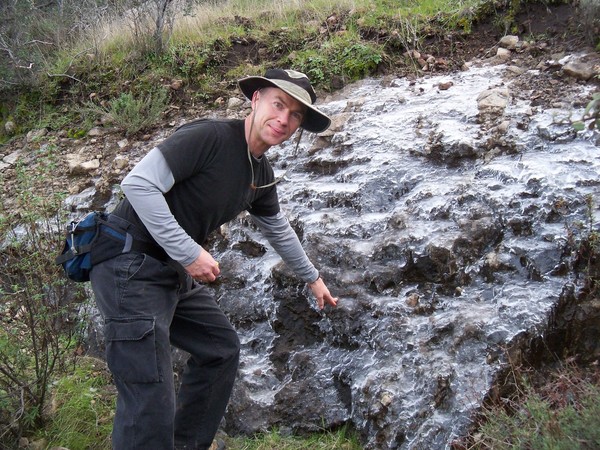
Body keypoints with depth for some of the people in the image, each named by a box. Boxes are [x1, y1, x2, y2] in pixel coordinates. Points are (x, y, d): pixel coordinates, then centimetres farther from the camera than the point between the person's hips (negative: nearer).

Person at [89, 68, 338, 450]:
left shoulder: (262, 175, 8)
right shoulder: (210, 136, -18)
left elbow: (278, 230, 25)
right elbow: (139, 183, -25)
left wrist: (312, 277, 35)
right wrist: (189, 253, -23)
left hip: (178, 273, 10)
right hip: (131, 265, -10)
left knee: (221, 348, 19)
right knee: (151, 397, -12)